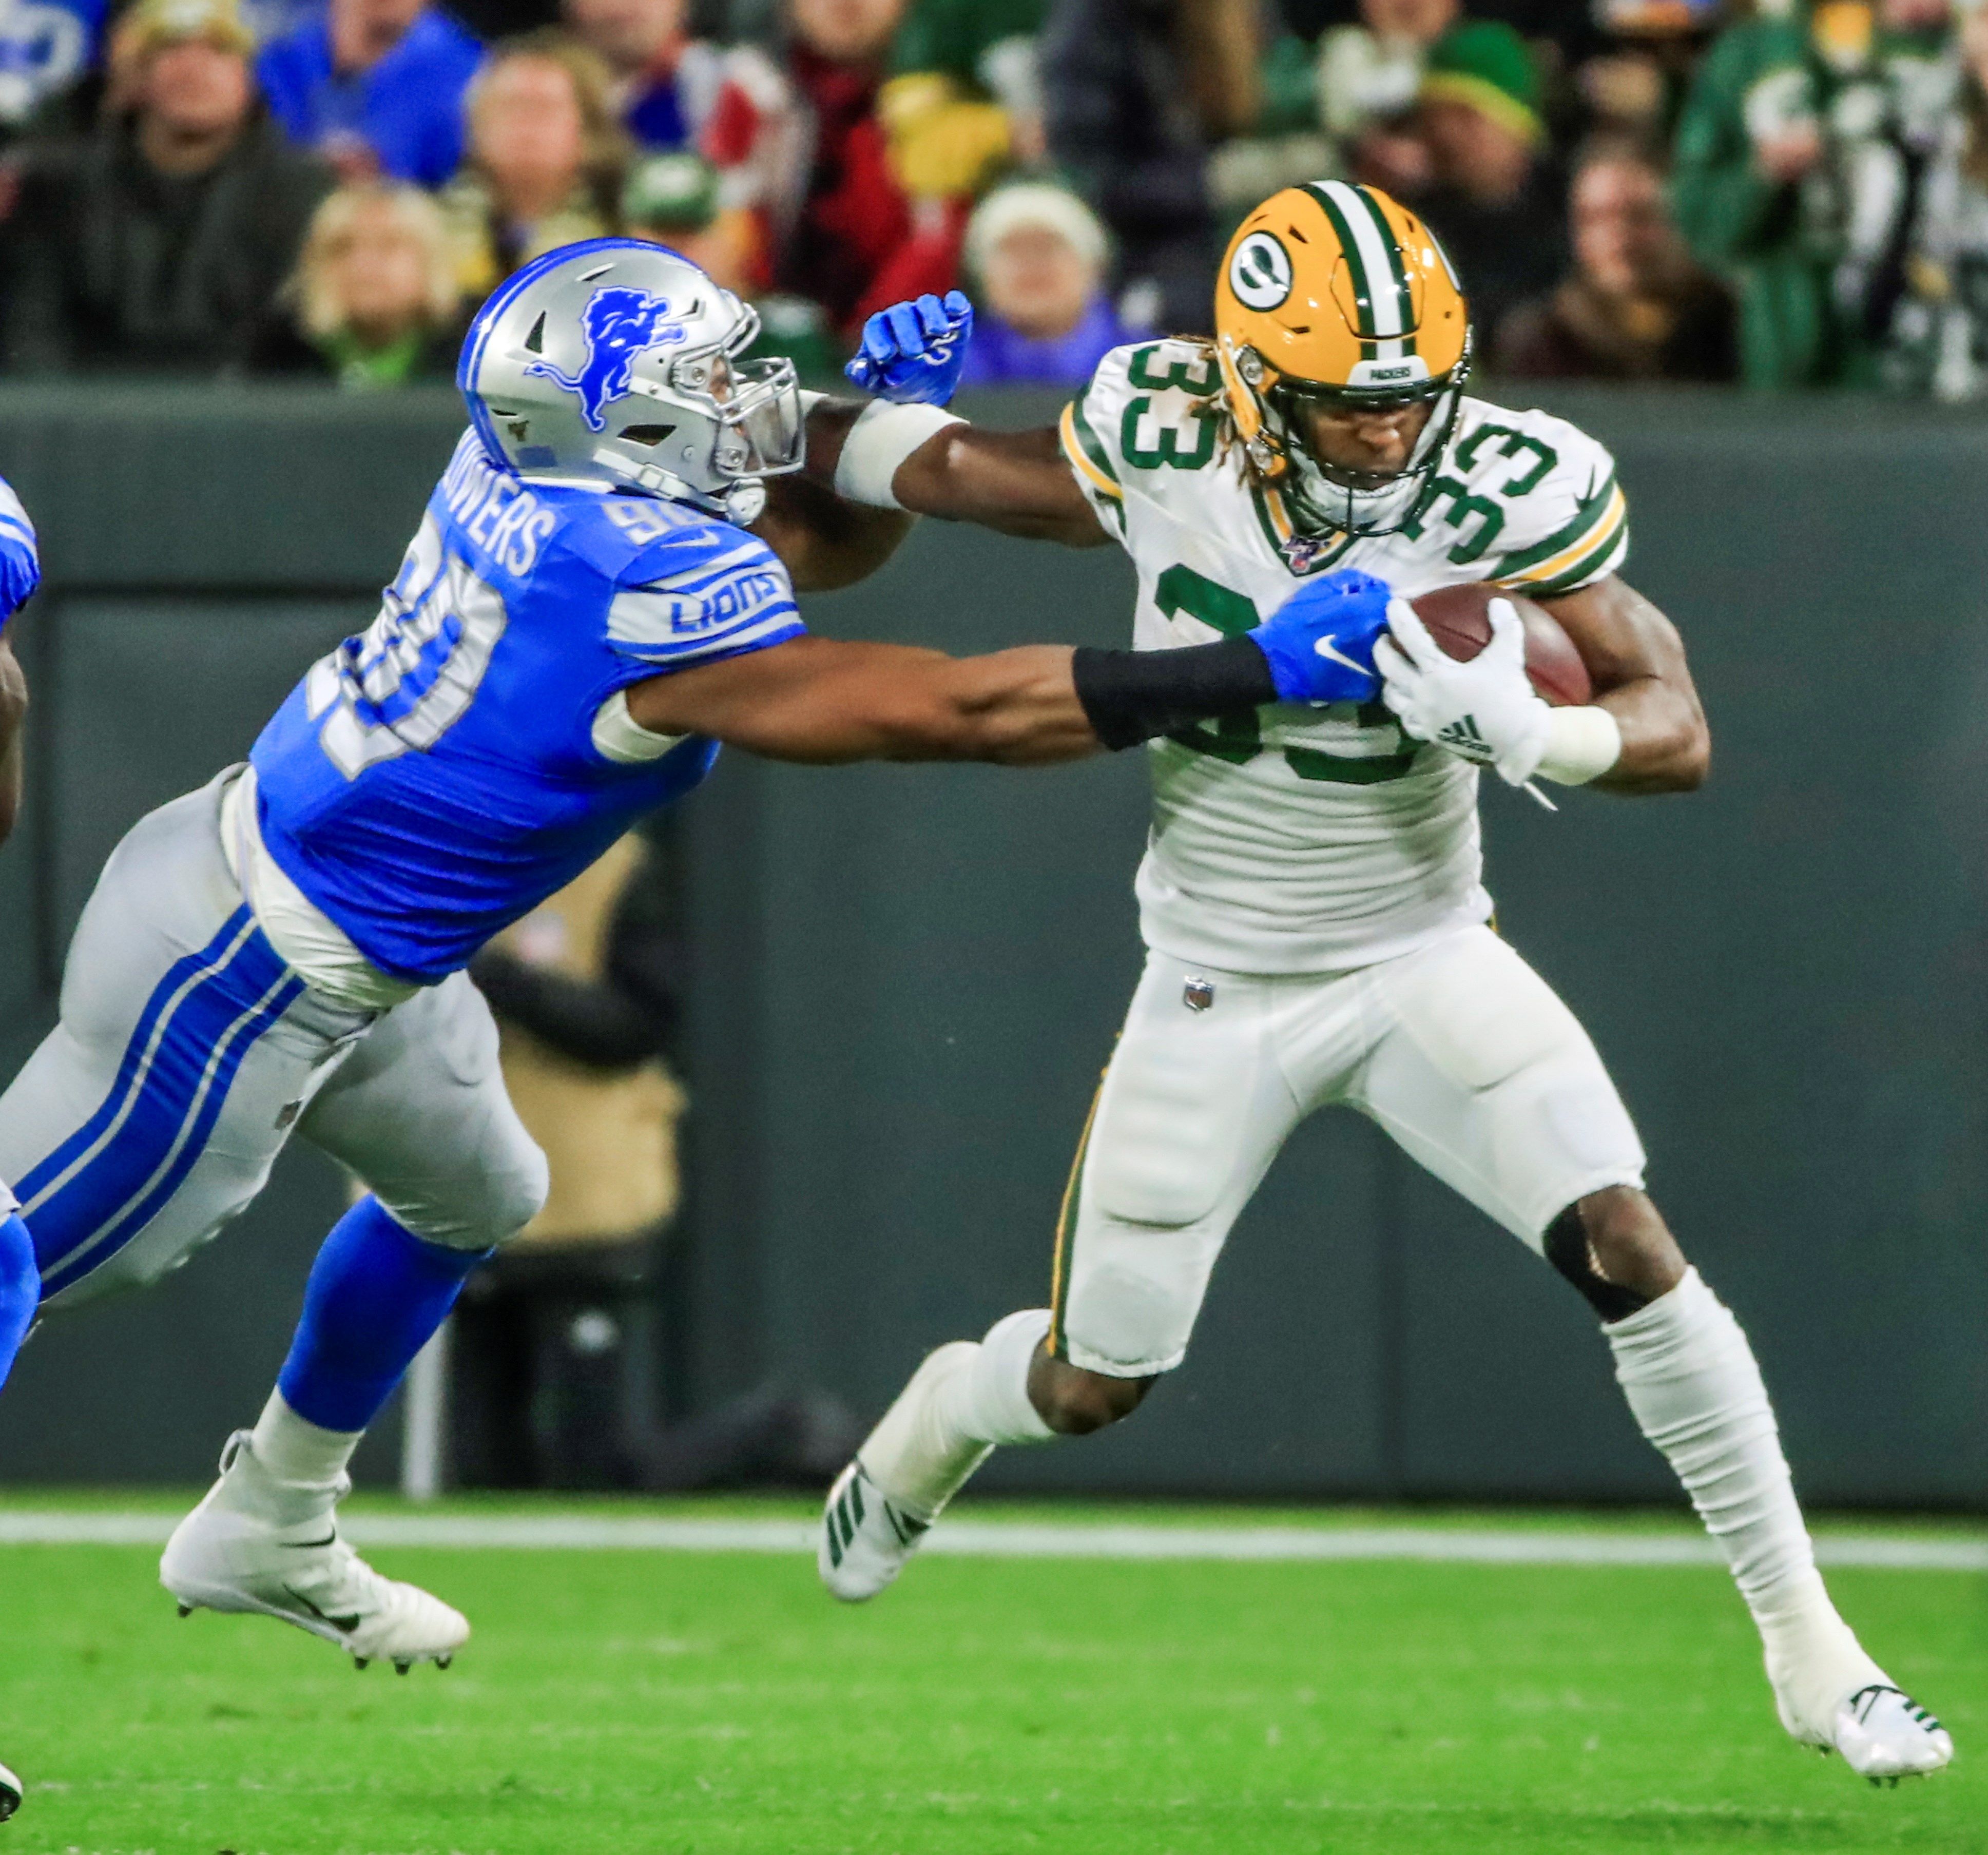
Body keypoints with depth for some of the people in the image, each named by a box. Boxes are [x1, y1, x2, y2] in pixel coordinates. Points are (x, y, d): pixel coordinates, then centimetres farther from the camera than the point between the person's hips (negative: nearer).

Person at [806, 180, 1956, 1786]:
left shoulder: (1509, 490, -20)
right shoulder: (1161, 444, -17)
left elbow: (1678, 733, -20)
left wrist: (1526, 733, -37)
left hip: (1425, 960, -1)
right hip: (1221, 983, 1)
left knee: (1627, 1245, -21)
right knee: (1094, 1387, 9)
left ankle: (1808, 1645, -9)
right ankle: (948, 1414, 48)